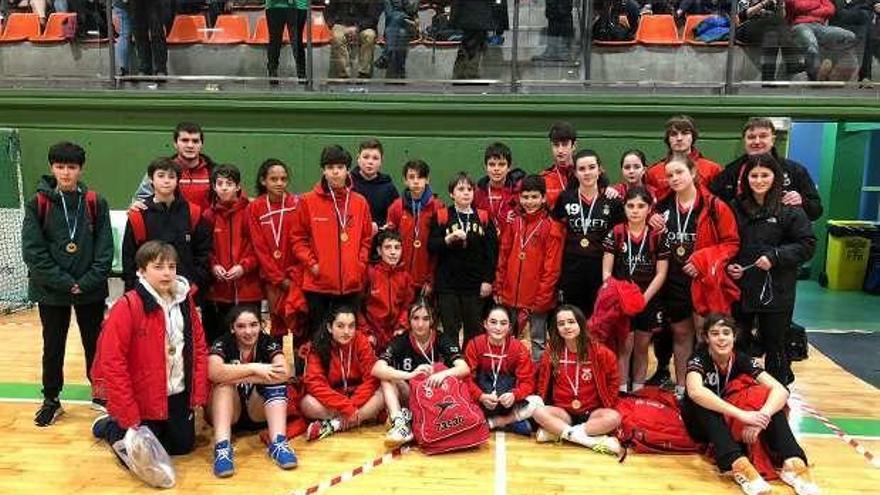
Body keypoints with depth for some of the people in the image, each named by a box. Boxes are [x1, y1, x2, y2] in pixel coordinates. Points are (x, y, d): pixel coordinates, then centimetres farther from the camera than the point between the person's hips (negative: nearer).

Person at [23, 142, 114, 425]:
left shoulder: (96, 204, -1)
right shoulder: (38, 205, -4)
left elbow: (105, 250, -3)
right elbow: (33, 251, -9)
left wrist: (86, 283, -13)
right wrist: (65, 283, -14)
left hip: (91, 290, 1)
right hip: (51, 292, 0)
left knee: (95, 343, 12)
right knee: (53, 347, 11)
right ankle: (51, 400, 28)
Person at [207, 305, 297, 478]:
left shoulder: (269, 344, -7)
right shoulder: (222, 344, -10)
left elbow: (284, 373, -27)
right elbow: (214, 373, -33)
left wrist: (237, 377, -28)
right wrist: (253, 368, -29)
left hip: (258, 413, 1)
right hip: (227, 414, -1)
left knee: (275, 377, -23)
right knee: (224, 380, -27)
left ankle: (278, 442, -35)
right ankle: (222, 446, -41)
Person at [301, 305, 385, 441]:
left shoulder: (361, 341, -11)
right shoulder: (318, 346, -14)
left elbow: (372, 377, -16)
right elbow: (315, 383, -22)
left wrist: (352, 406, -28)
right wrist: (346, 407, -31)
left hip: (358, 397, 1)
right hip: (332, 401, -1)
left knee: (384, 393, -27)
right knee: (307, 403, -30)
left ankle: (332, 425, -25)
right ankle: (363, 417, -24)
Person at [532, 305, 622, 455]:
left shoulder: (598, 352, -5)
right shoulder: (551, 353, -1)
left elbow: (613, 380, 7)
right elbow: (542, 383, 10)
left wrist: (607, 404, 2)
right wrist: (541, 403, -4)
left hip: (592, 412, -1)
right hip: (563, 412, 1)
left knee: (614, 417, -32)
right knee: (538, 412, -30)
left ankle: (558, 433, -28)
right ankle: (595, 440, -32)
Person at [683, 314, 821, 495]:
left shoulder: (742, 360, -11)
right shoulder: (699, 359, -21)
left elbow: (780, 390, -23)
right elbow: (695, 392, -43)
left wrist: (762, 416, -42)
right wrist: (742, 414, -48)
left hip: (731, 422, 4)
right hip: (702, 425, -3)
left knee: (772, 404, -19)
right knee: (703, 403, -36)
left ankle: (793, 463, -34)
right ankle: (739, 464, -49)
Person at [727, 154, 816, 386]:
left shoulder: (790, 209, -5)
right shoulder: (736, 207, 7)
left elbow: (807, 245, -6)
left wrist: (774, 257, -17)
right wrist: (729, 265, -2)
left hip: (776, 291, -4)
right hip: (740, 288, 4)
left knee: (774, 345, 7)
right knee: (737, 344, 13)